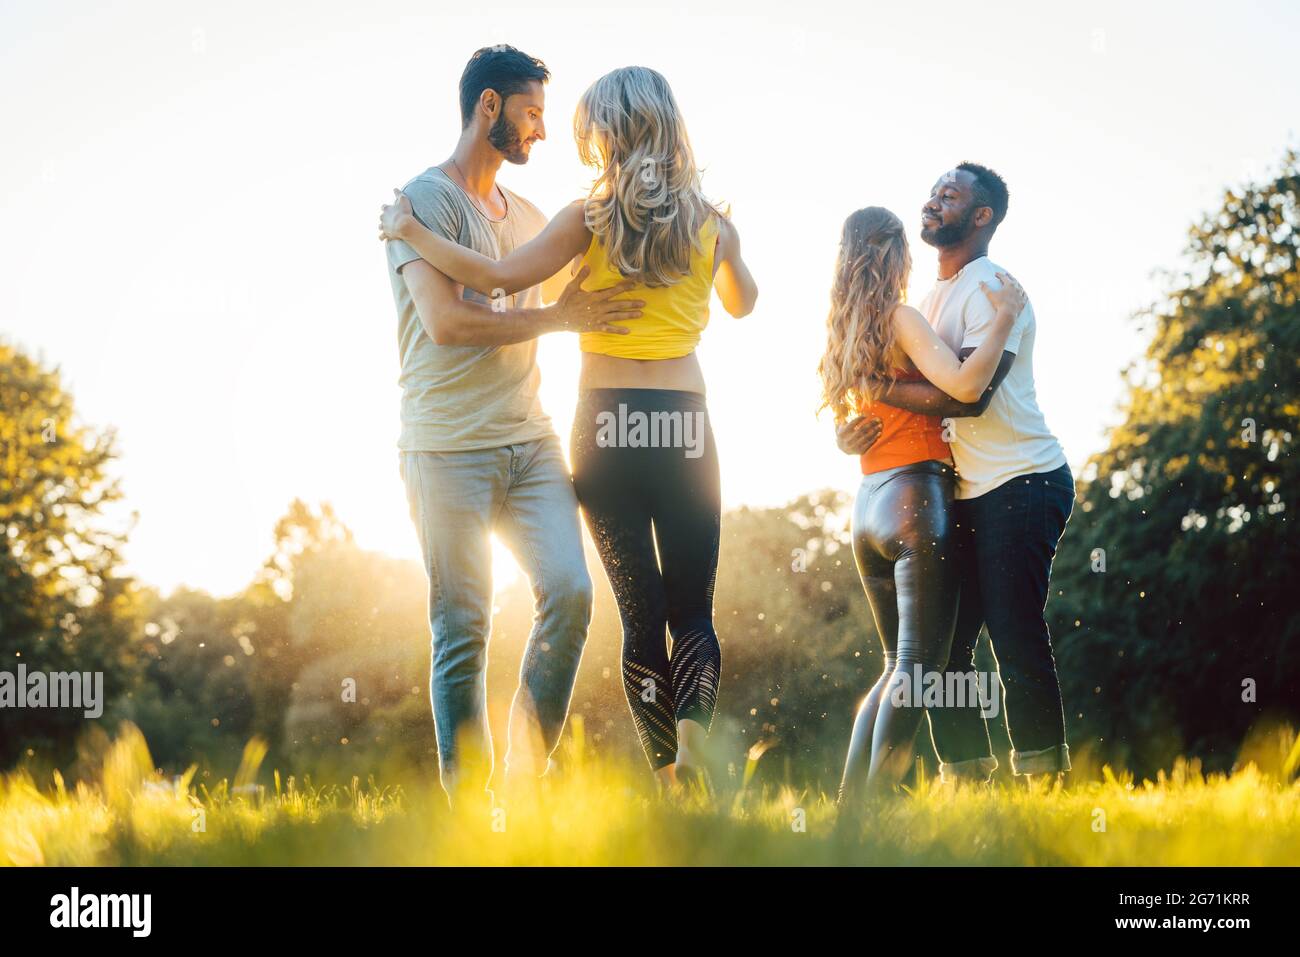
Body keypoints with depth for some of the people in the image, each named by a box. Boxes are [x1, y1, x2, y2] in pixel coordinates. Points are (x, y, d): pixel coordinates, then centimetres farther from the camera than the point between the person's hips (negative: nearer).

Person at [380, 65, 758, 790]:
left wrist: (411, 233, -2)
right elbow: (742, 303, 26)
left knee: (640, 612, 6)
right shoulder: (711, 224, 6)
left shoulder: (591, 218, -3)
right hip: (685, 428, 1)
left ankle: (669, 777, 4)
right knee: (694, 611, 6)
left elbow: (499, 277, -14)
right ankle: (693, 727, -22)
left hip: (605, 424, -1)